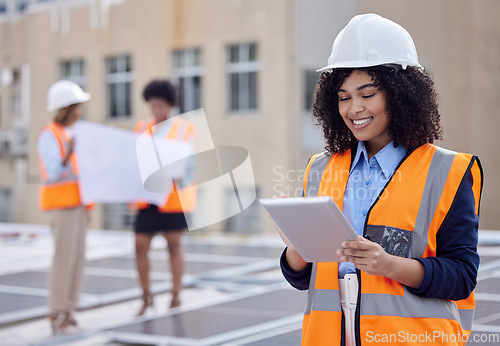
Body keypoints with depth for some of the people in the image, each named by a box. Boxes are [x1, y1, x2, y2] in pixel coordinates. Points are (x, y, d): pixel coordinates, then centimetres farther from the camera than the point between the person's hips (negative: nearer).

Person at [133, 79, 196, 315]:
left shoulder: (184, 129, 3)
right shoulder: (142, 128, 12)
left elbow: (189, 162, -3)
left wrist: (181, 181, -22)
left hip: (173, 197, -3)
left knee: (174, 245, 3)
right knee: (140, 246, -1)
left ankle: (175, 298, 13)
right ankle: (146, 297, 15)